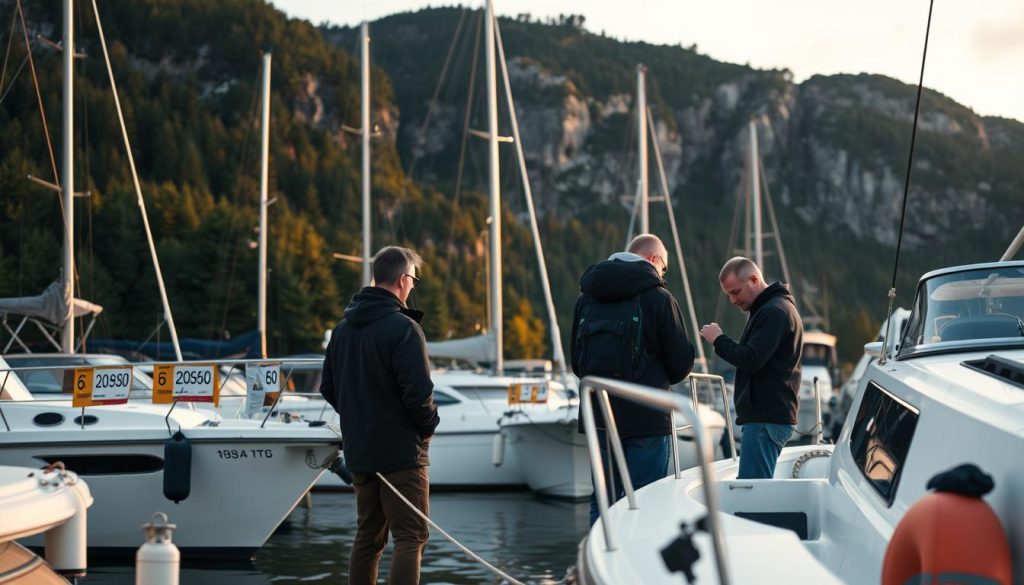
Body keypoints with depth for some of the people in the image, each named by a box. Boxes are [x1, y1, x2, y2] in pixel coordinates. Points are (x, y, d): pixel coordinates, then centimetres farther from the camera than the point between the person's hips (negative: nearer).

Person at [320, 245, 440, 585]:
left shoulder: (344, 327, 10)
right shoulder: (403, 327, -15)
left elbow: (328, 388, 15)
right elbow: (418, 392, -20)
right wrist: (428, 426, -3)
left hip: (359, 451, 8)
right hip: (401, 451, -7)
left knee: (368, 536, 15)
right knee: (410, 537, -4)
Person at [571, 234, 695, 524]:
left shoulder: (586, 297, 11)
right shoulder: (658, 297, -5)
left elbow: (576, 360, 16)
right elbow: (681, 362, -3)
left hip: (597, 414, 5)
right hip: (645, 417, -5)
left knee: (602, 500, 10)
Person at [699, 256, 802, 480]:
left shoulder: (774, 312, -13)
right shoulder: (767, 309, 22)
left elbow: (751, 360, -20)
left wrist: (718, 340, -9)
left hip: (766, 417, -11)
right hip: (768, 414, 11)